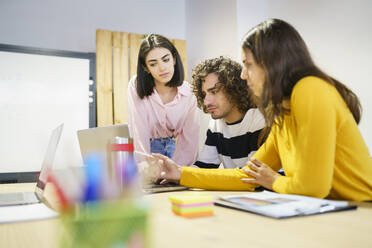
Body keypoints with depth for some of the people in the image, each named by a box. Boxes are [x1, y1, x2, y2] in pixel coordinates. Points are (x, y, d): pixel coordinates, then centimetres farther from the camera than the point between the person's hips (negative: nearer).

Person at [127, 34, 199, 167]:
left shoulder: (188, 93, -11)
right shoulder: (136, 86, -16)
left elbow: (189, 141, -10)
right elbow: (139, 134, -21)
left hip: (172, 151, 2)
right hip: (145, 150, -2)